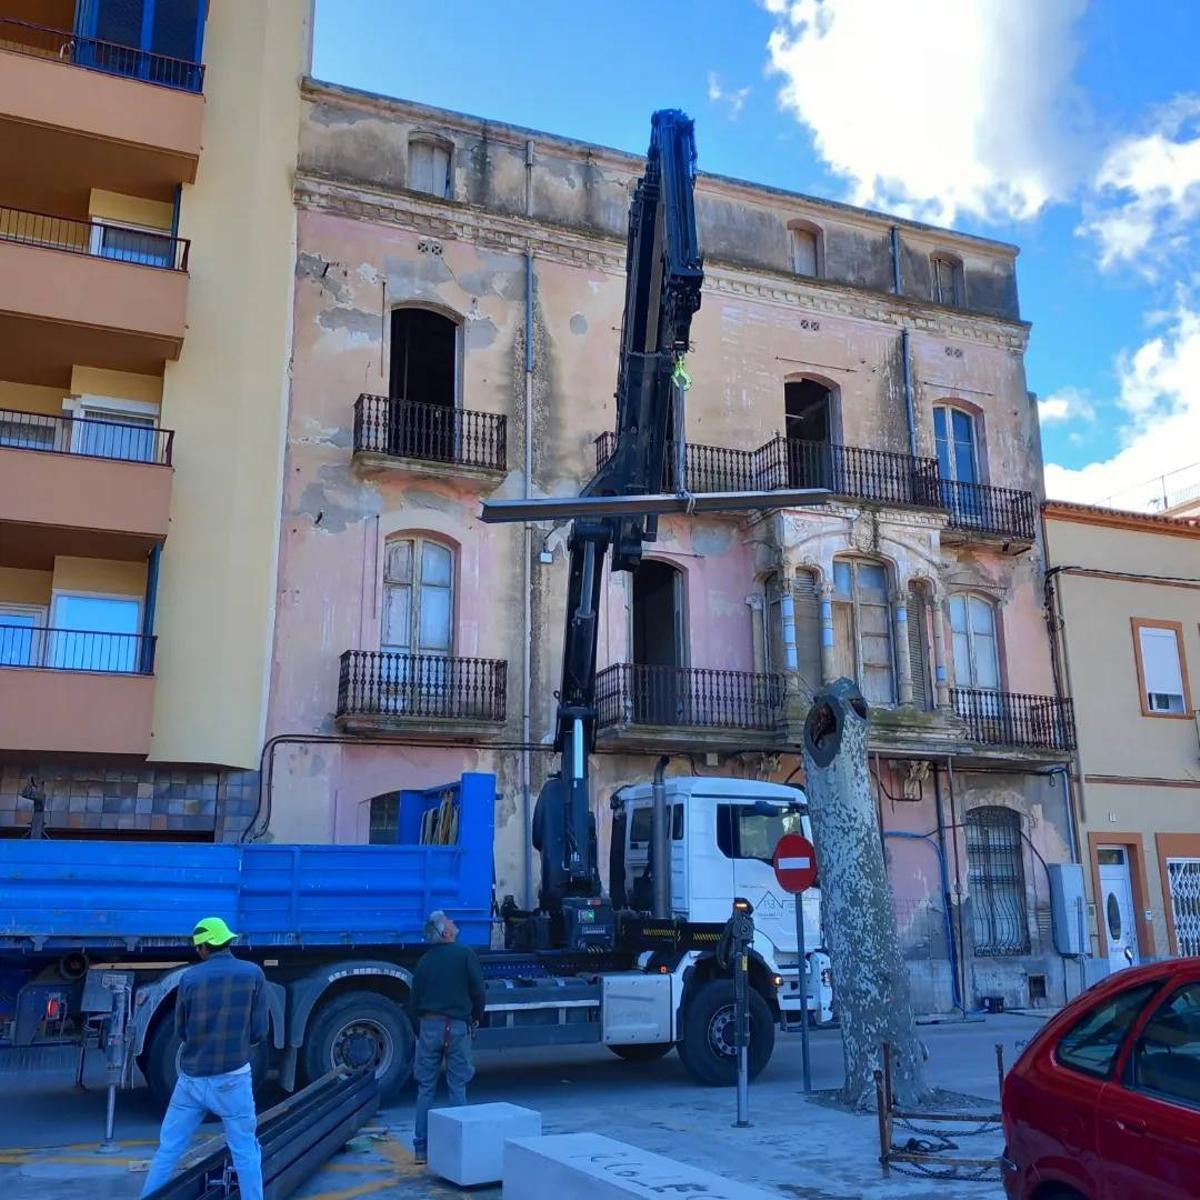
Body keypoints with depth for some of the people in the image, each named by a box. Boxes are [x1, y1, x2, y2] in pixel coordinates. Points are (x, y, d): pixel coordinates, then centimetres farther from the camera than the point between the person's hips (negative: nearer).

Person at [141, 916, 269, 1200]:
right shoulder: (253, 974, -6)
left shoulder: (190, 978, -3)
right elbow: (259, 1032, -2)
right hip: (232, 1079, -2)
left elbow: (180, 1031, 8)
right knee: (245, 1153, 6)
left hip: (191, 1079, 2)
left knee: (167, 1150, 15)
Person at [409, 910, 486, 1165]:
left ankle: (421, 1148, 10)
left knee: (425, 1088, 8)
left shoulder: (425, 960, 7)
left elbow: (414, 999, 10)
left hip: (429, 1026, 4)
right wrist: (475, 1018, 11)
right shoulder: (464, 954, -6)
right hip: (457, 1026, -3)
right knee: (457, 1088, 4)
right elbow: (478, 990, -6)